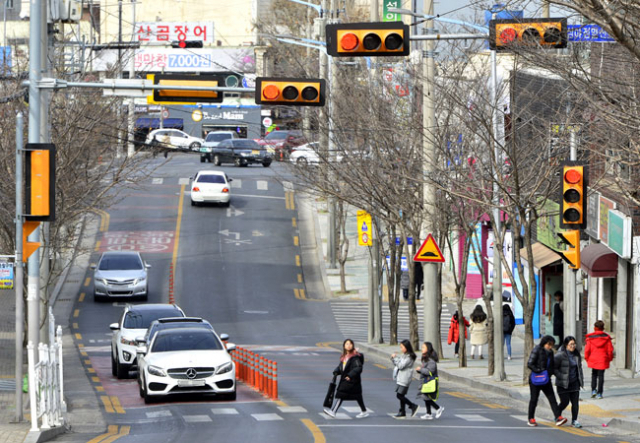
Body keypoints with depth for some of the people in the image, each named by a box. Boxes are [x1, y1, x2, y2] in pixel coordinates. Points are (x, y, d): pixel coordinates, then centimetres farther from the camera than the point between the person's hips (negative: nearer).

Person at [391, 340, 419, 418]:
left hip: (404, 379, -9)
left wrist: (395, 358, -12)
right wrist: (393, 359, 3)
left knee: (399, 395, -11)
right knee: (401, 396, 10)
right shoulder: (403, 355, 13)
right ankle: (402, 412, 16)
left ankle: (413, 406, 0)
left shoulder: (409, 357, -15)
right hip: (400, 379, 9)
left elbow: (401, 366, -21)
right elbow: (397, 365, 20)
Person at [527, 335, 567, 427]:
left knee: (552, 398, -4)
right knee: (534, 399, 4)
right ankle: (531, 419, 16)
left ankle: (558, 417, -11)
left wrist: (550, 372, 1)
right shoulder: (537, 350, -10)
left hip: (546, 379, 6)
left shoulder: (550, 352, 11)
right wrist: (538, 371, -21)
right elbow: (530, 364, -14)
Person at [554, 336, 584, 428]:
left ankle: (574, 421, 4)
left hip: (574, 382, 5)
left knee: (575, 402, -2)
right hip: (563, 384, -5)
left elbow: (579, 367, 19)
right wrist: (561, 377, -18)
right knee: (565, 402, -2)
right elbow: (554, 368, -12)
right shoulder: (560, 355, -14)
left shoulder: (576, 354, 7)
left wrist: (581, 379, 13)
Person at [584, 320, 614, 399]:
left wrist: (587, 358, 10)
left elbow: (587, 349, -4)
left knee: (594, 375, 18)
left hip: (593, 360, 0)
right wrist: (610, 358, 13)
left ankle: (593, 390, 4)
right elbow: (610, 349, -1)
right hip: (603, 360, 0)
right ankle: (599, 393, 3)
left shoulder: (590, 337, -5)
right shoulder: (606, 337, -3)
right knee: (601, 376, 5)